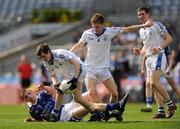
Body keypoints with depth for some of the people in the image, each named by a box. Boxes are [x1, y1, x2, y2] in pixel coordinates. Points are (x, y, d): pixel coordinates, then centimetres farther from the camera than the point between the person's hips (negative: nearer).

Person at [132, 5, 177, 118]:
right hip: (148, 58, 9)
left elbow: (169, 38, -6)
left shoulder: (156, 25, -4)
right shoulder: (141, 30, 20)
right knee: (150, 84, 2)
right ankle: (161, 111, 5)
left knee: (154, 82, -22)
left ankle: (171, 104, -11)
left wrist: (159, 48, -21)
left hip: (158, 56, -9)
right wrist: (140, 52, 9)